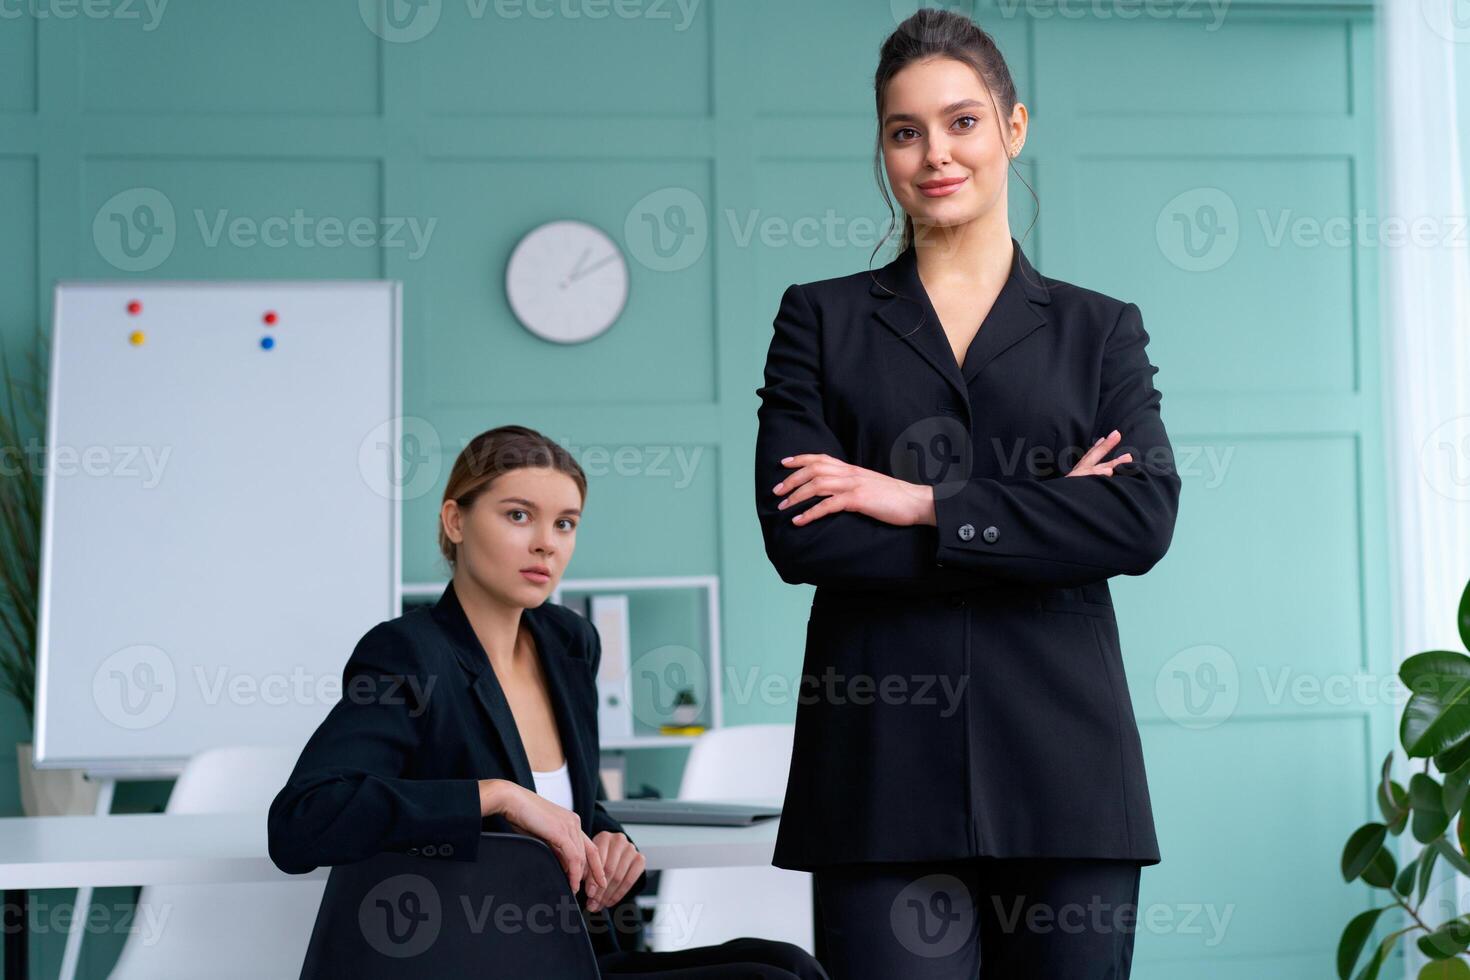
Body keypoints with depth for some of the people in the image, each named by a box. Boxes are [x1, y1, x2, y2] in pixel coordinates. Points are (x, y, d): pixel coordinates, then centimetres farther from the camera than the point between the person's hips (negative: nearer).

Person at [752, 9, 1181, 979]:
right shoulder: (821, 319, 11)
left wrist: (924, 502, -9)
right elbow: (796, 532, -4)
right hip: (884, 763, -1)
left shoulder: (1100, 330, 13)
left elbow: (1146, 516, -4)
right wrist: (1045, 518, -6)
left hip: (1062, 758, 1)